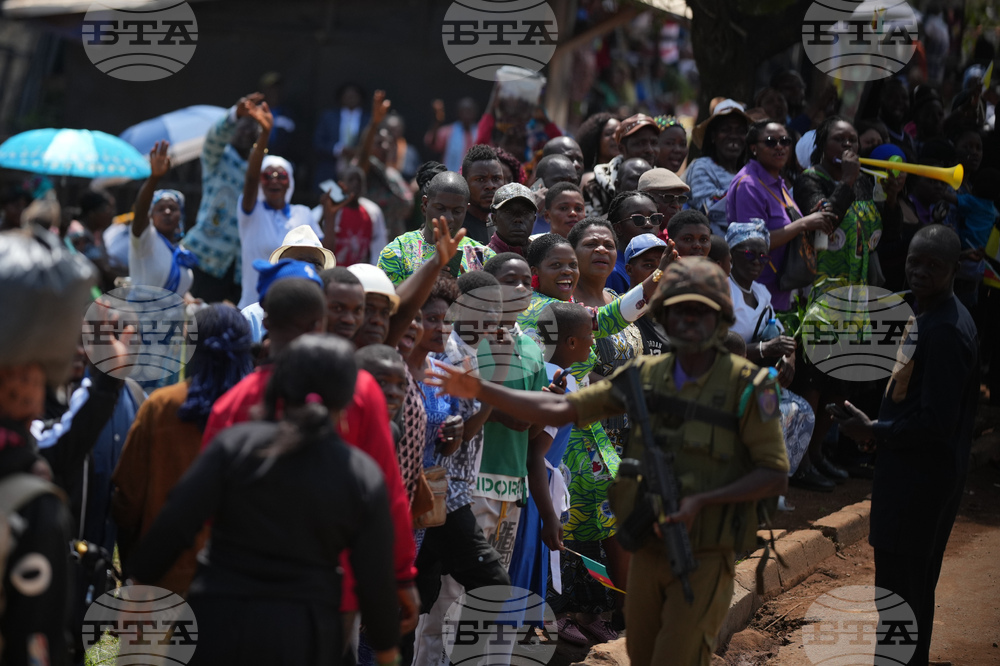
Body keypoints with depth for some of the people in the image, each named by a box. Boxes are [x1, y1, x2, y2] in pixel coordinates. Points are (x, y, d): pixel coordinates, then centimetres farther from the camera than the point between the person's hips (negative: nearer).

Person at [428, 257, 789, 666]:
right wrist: (480, 391, -9)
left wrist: (702, 500, -21)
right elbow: (561, 410, 1)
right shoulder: (645, 375, 4)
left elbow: (775, 476, -10)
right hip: (648, 551, 5)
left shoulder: (745, 384, -10)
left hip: (703, 558, -5)